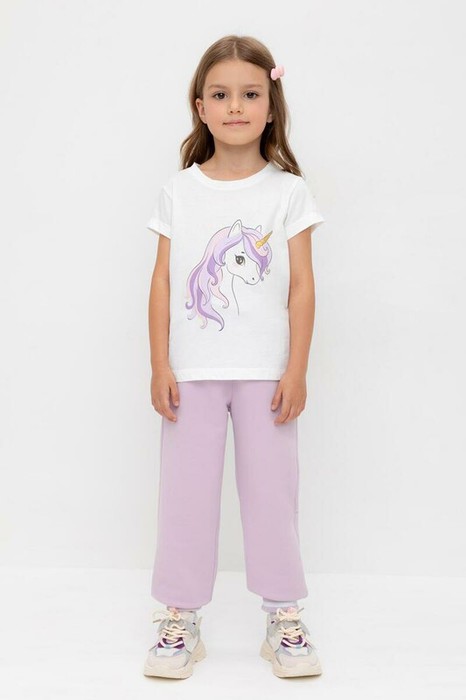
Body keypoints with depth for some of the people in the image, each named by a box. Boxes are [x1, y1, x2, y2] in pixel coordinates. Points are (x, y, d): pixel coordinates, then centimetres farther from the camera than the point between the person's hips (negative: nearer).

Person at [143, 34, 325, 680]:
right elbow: (163, 281, 4)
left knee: (271, 490, 7)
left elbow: (301, 285, -1)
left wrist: (297, 369, -6)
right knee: (186, 492, 6)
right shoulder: (178, 191, 5)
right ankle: (180, 617, 20)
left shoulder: (288, 191, 2)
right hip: (192, 372, 1)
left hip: (265, 372, -1)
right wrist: (160, 366, -2)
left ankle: (284, 618, 22)